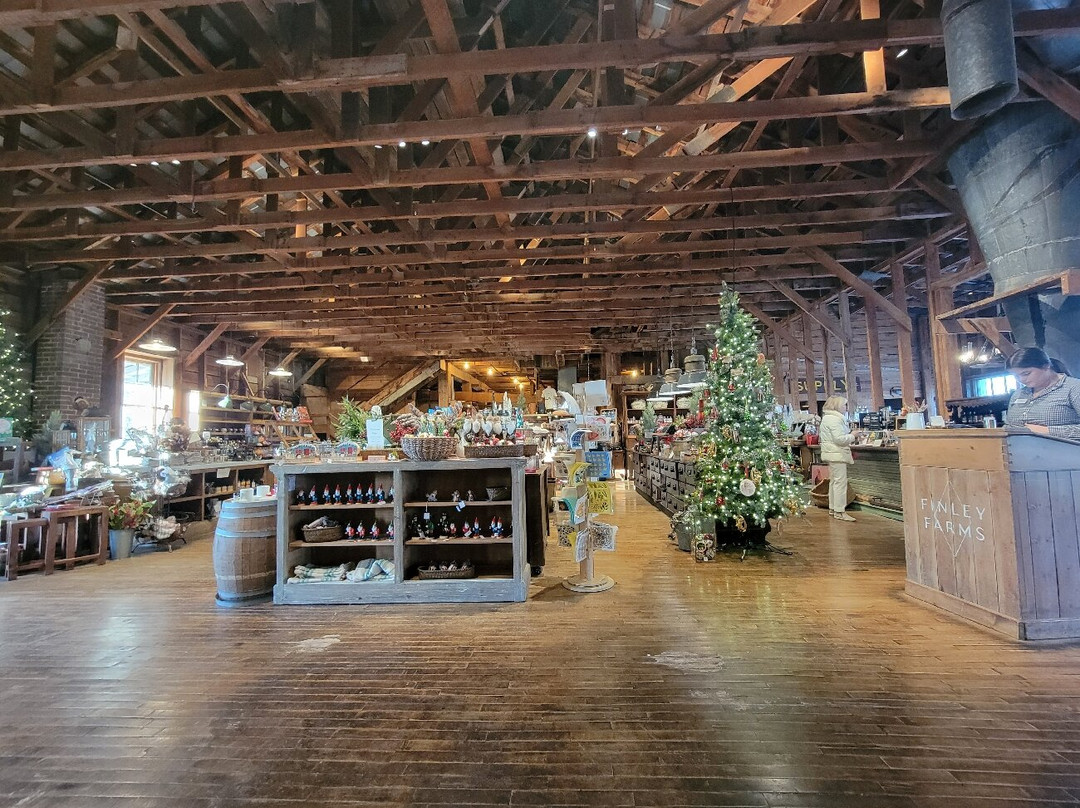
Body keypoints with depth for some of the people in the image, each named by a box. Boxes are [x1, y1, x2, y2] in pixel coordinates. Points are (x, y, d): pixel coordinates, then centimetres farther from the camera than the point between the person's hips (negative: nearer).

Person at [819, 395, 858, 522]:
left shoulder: (827, 418, 16)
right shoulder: (834, 419, -17)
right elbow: (839, 439, -24)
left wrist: (849, 435, 18)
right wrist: (852, 436, -8)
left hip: (832, 454, 11)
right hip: (837, 455, -11)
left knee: (834, 481, 17)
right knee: (840, 482, -9)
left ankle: (832, 508, 25)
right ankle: (839, 512, -8)